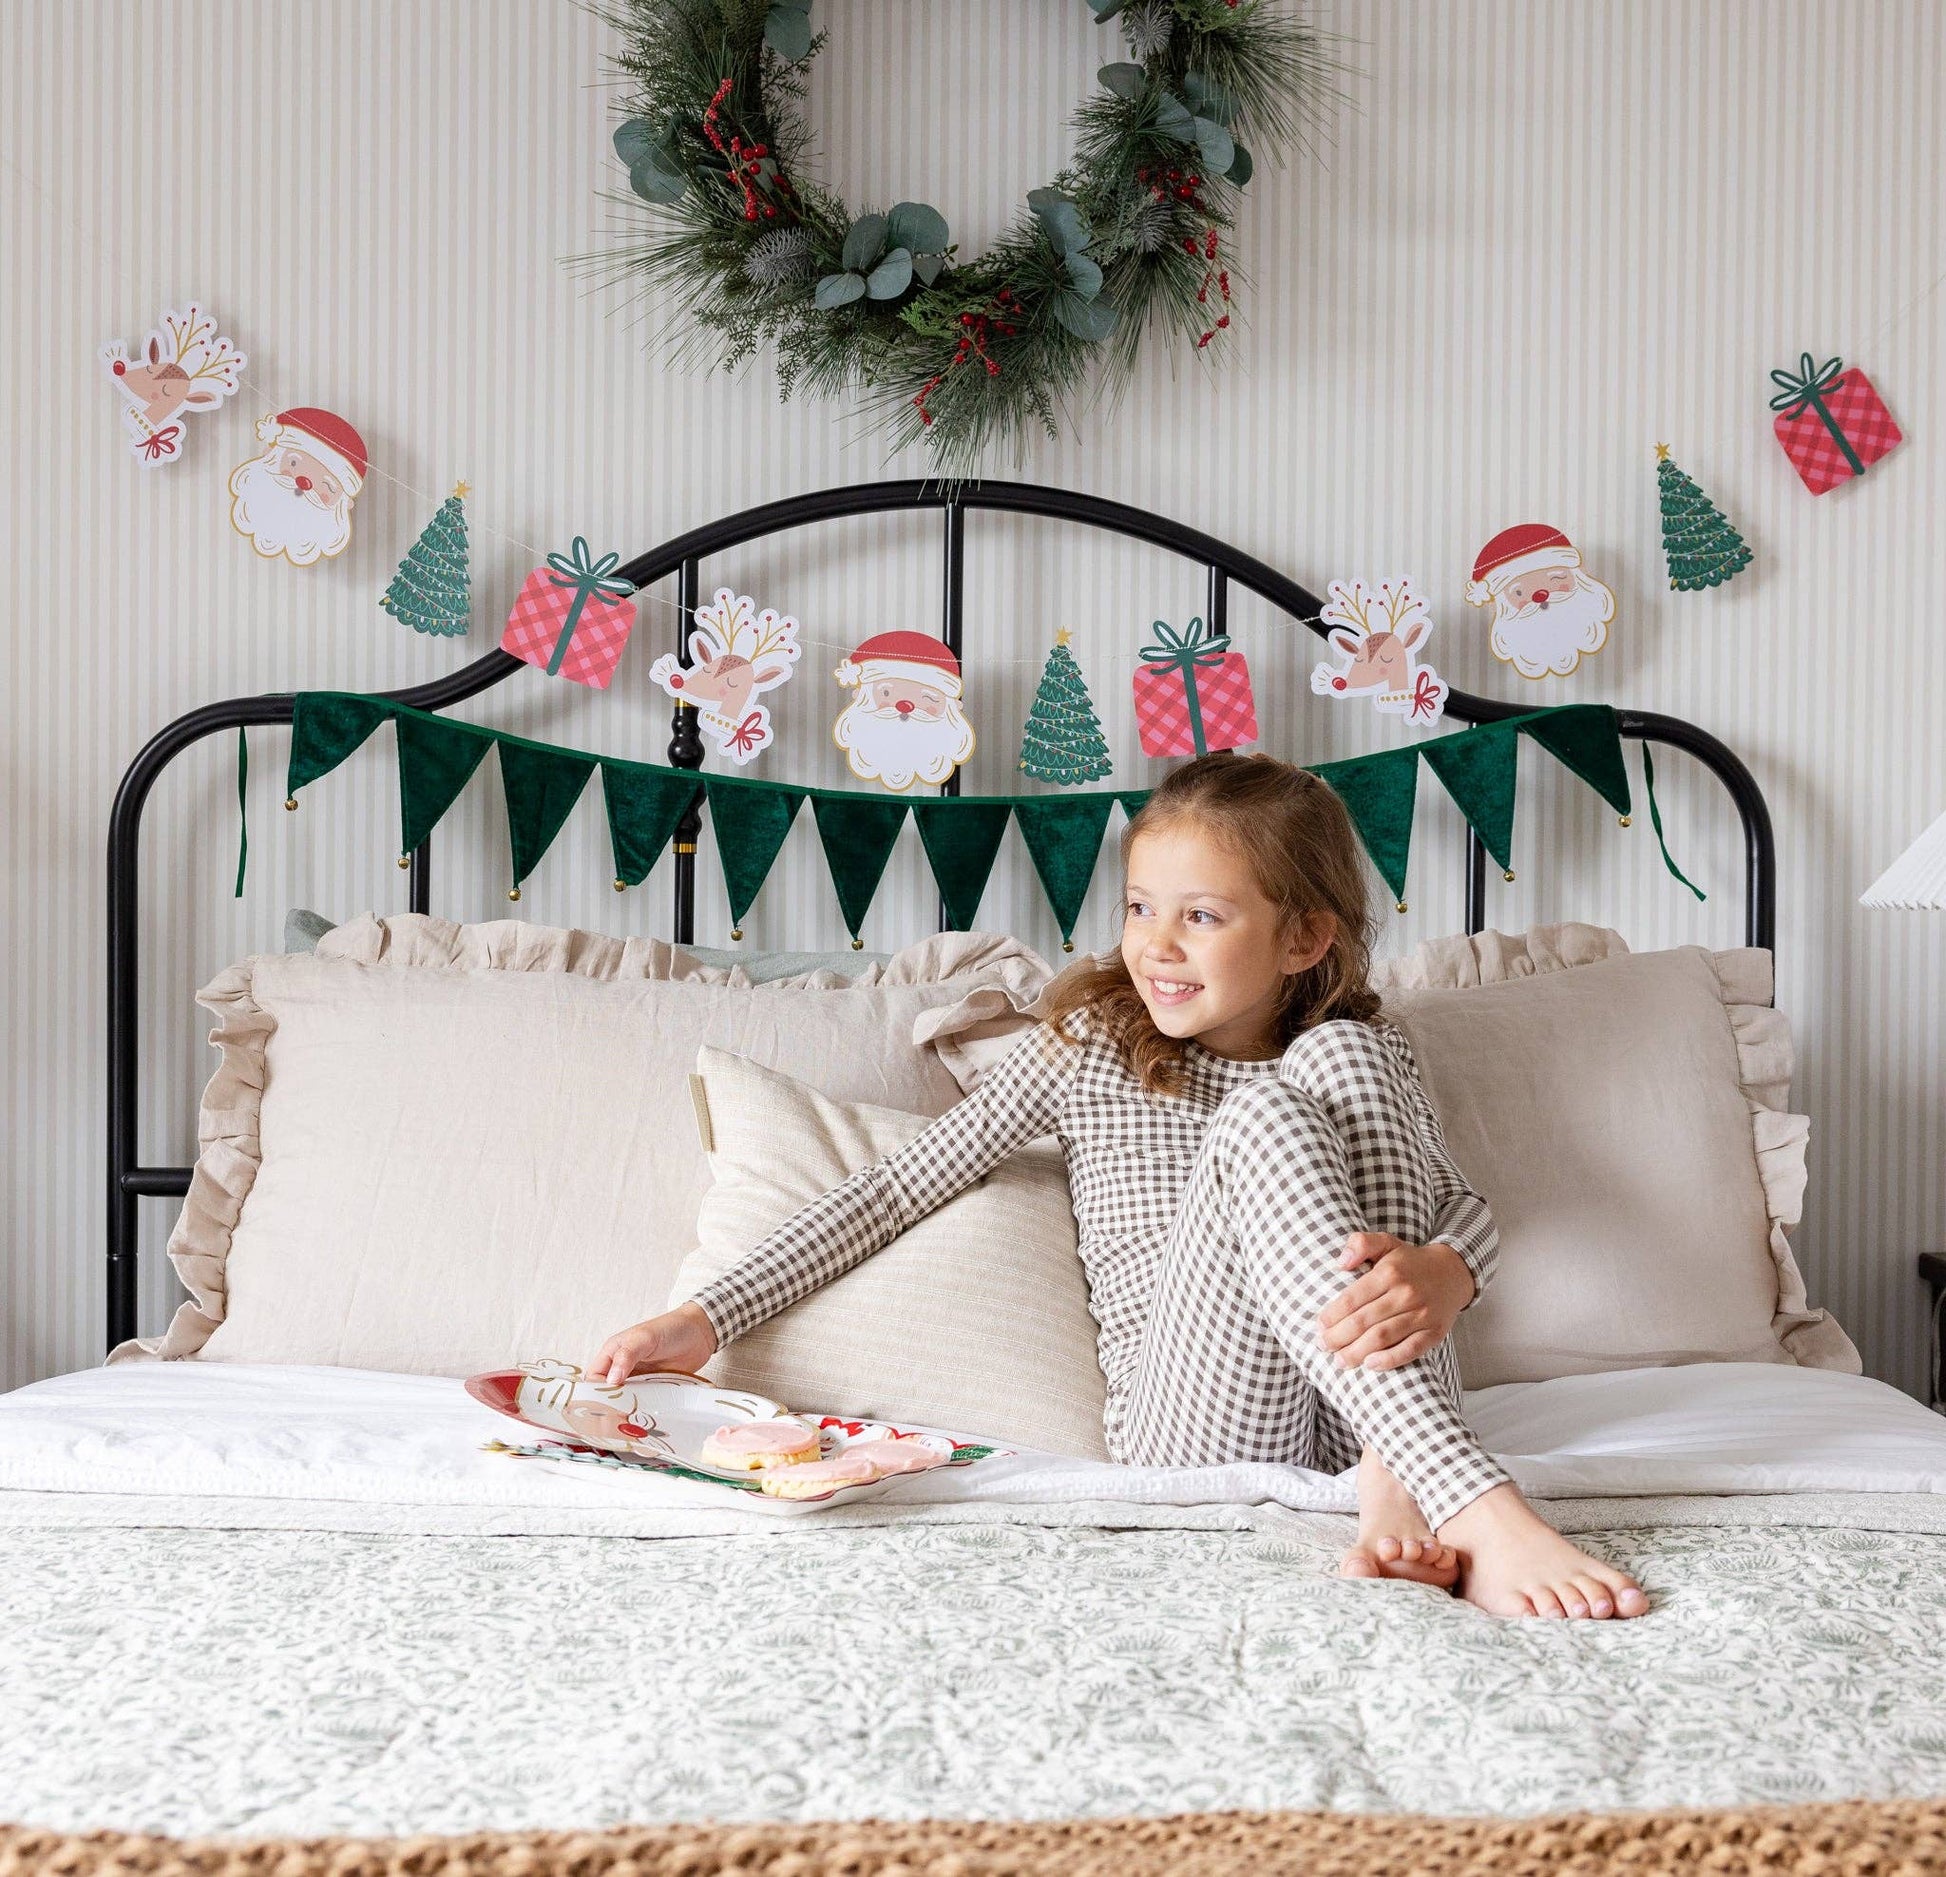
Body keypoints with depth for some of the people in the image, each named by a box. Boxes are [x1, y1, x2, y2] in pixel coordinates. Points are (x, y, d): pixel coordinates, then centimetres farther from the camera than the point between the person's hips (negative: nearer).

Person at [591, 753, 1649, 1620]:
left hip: (1374, 1412, 1)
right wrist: (706, 1317, 2)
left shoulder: (1359, 1056, 13)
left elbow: (1465, 1208, -1)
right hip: (1190, 1423, -1)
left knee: (1338, 1057, -17)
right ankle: (1481, 1515, -41)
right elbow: (900, 1187, 9)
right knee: (1260, 1119, -26)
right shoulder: (1088, 1042, 9)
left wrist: (1437, 1276, -27)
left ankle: (1396, 1492, -29)